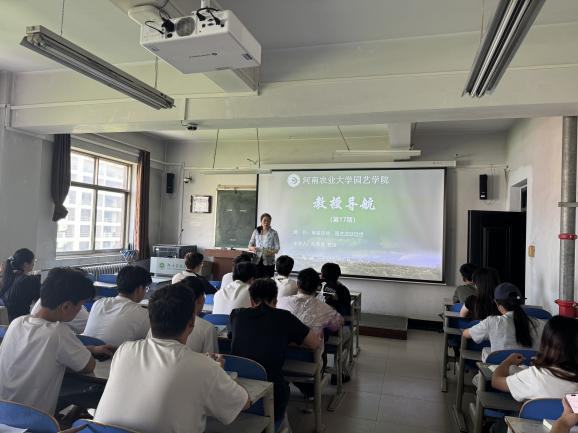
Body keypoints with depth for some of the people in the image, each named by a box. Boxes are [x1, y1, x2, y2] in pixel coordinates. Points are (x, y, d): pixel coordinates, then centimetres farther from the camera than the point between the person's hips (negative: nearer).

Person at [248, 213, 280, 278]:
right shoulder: (256, 232, 6)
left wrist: (272, 252, -24)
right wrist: (252, 248, -15)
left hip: (269, 261, -2)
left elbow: (277, 247, -3)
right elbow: (250, 245, 9)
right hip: (257, 260, 2)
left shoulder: (273, 233, 0)